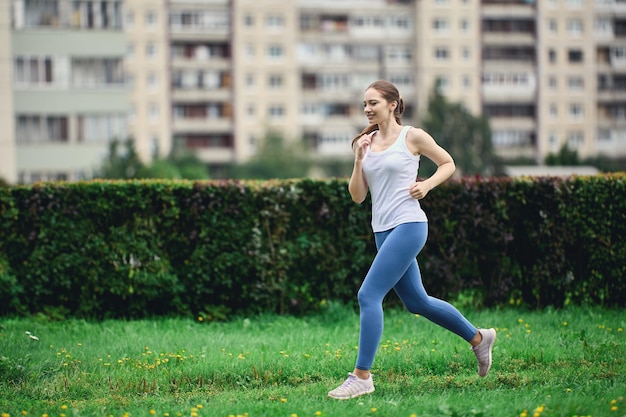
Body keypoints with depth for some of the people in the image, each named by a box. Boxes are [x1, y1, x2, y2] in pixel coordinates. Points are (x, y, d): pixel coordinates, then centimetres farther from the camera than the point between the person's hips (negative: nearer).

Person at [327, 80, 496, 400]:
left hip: (408, 226, -7)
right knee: (416, 301, 15)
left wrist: (427, 184, -9)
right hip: (382, 230, 7)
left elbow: (448, 163, 8)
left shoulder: (412, 136, -4)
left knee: (368, 295, -15)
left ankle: (361, 376, -10)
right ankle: (478, 338, 34)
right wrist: (359, 160, -5)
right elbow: (357, 196, 8)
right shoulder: (366, 143, 10)